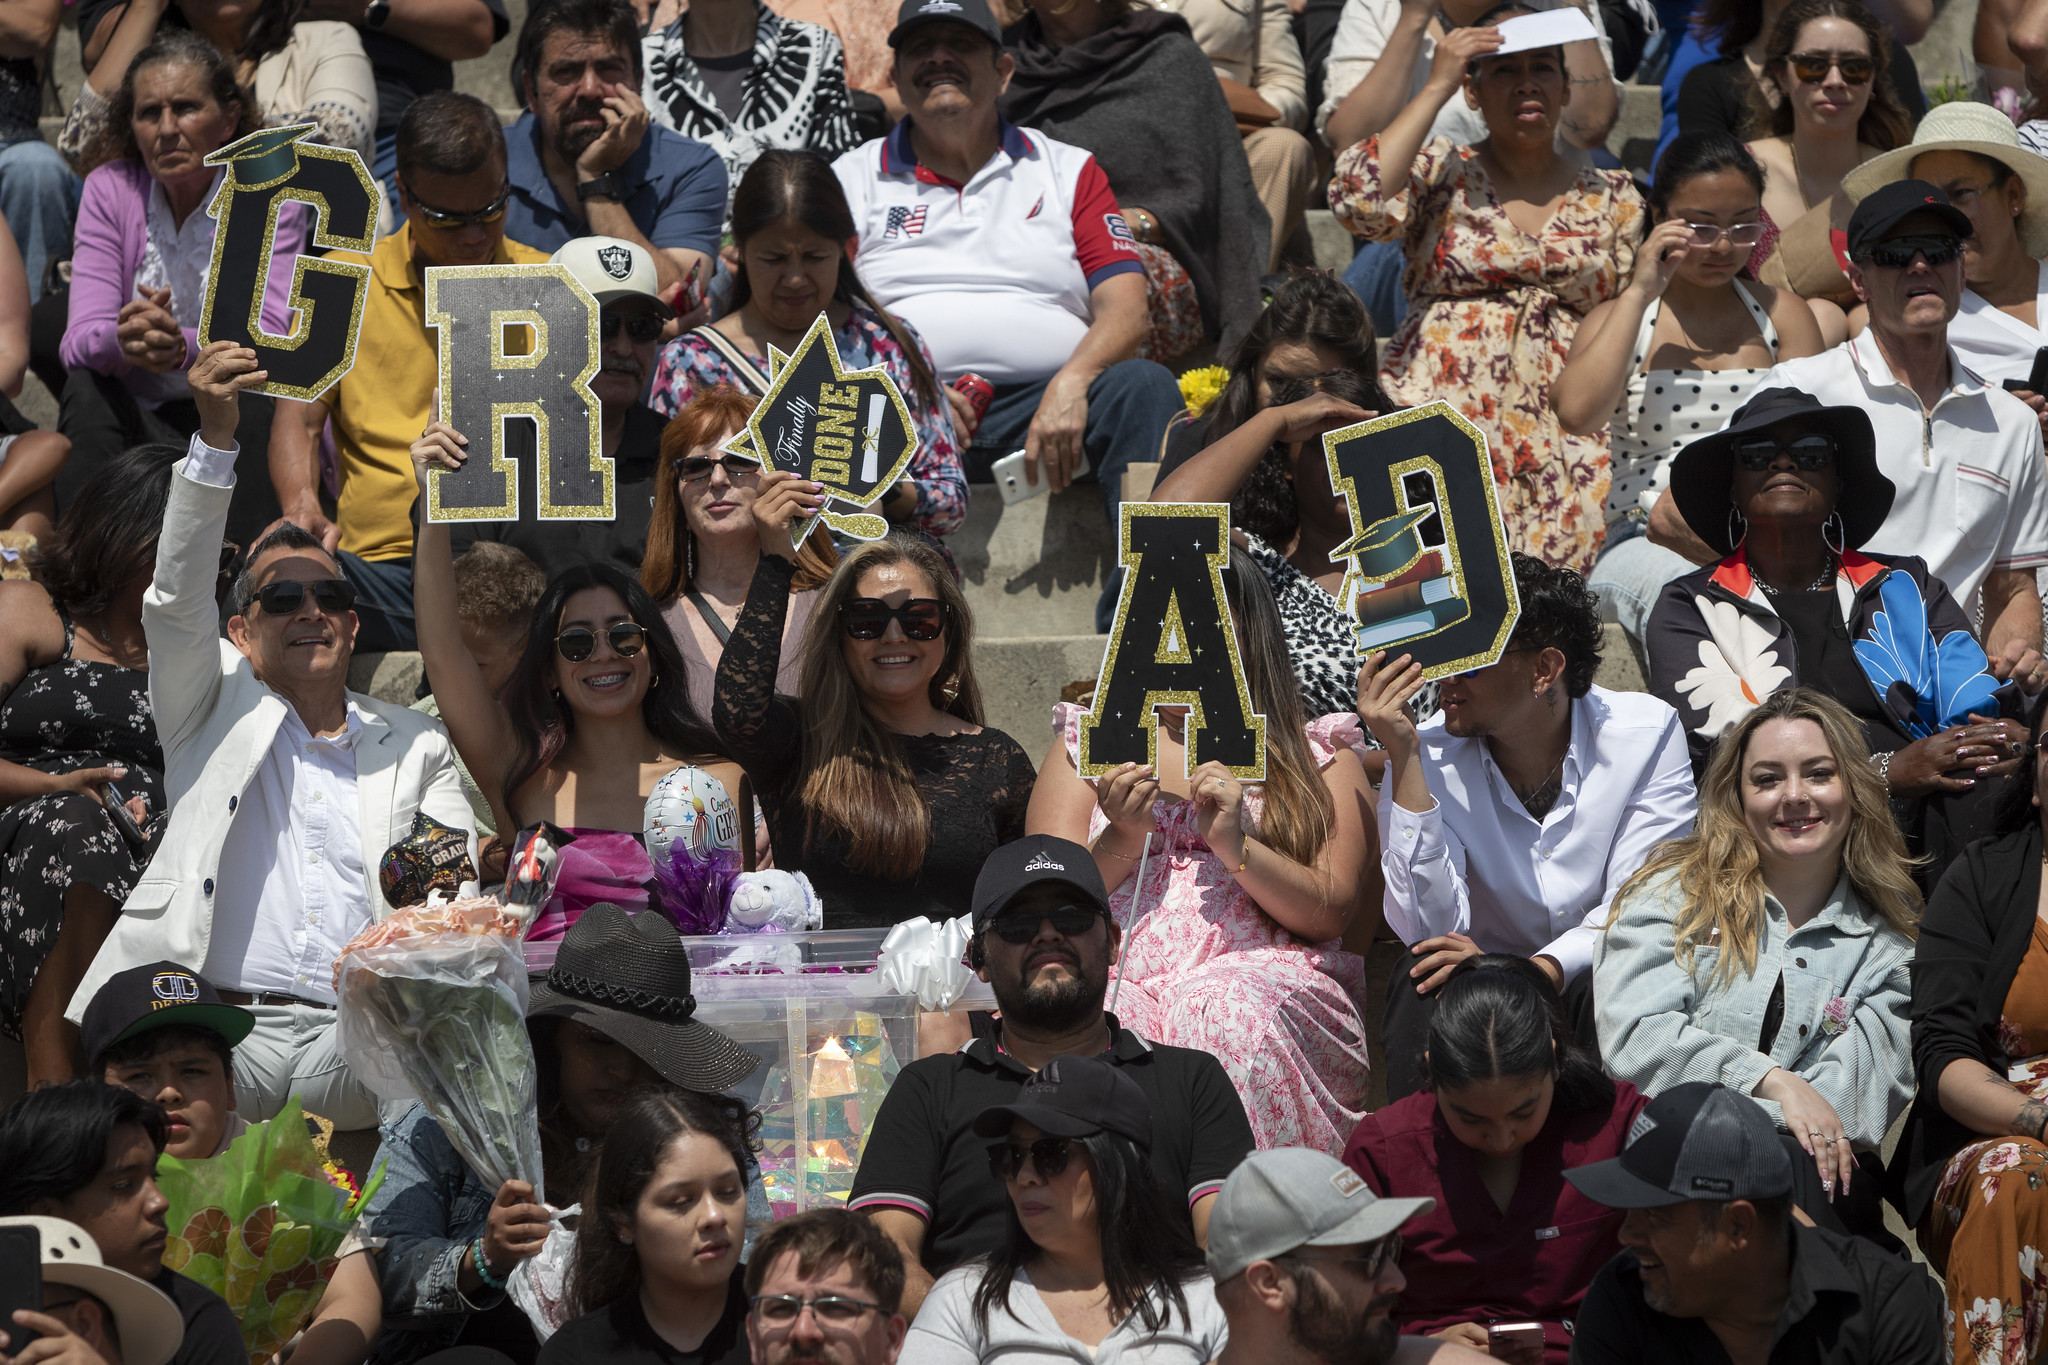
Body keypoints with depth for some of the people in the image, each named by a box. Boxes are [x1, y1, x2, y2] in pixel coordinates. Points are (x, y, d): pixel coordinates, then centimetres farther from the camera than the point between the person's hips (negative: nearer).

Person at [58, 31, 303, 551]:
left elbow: (270, 337, -20)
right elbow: (78, 340, -12)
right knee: (86, 388, -28)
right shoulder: (110, 190, -1)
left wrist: (183, 346, -41)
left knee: (249, 395, -33)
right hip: (139, 425, 2)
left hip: (242, 430, -2)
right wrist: (122, 341, -38)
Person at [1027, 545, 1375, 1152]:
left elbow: (1332, 914, 6)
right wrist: (1122, 840, -5)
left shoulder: (1317, 754, 19)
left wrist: (1237, 847, -10)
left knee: (1231, 1015, -39)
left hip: (1261, 972, -1)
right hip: (1113, 972, 1)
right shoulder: (1088, 741, 24)